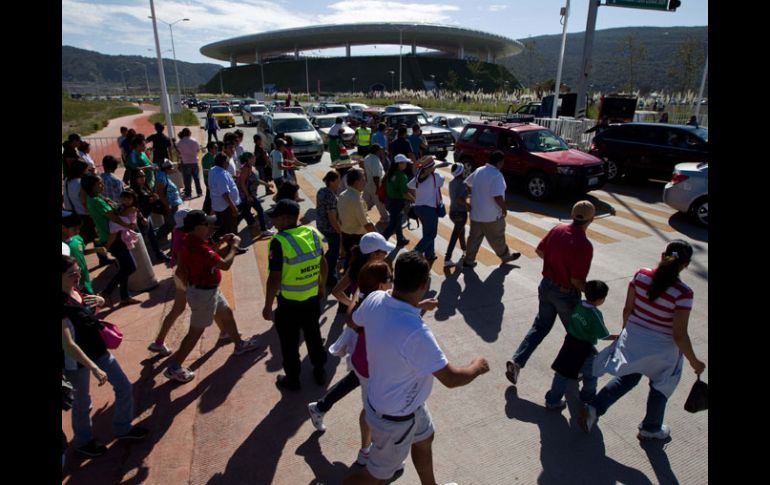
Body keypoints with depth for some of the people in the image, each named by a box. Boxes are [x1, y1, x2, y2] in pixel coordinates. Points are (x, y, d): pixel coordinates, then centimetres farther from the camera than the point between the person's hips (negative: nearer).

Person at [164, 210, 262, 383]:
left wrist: (222, 244, 3)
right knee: (196, 331, 5)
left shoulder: (192, 242, -2)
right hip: (203, 294, -10)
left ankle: (239, 344, 44)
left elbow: (209, 256, 14)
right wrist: (234, 245, -14)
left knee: (227, 314, 24)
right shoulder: (198, 247, -32)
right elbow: (225, 264, -28)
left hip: (209, 289, 10)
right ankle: (174, 367, 20)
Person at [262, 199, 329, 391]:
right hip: (313, 298, 6)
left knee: (289, 343, 15)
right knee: (314, 335, 24)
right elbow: (323, 264, 7)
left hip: (289, 303, -5)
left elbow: (274, 279, -21)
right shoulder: (313, 233, -5)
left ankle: (292, 380, 32)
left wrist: (267, 306, -9)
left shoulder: (279, 241, -23)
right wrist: (322, 286, 22)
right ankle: (320, 371, 41)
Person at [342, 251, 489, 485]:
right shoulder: (415, 333, -42)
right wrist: (477, 367, -7)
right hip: (395, 418, -8)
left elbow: (355, 320, 4)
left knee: (424, 439, 33)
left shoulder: (374, 300, -19)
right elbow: (451, 378, -30)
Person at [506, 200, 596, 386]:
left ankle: (517, 361, 12)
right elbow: (576, 280, -24)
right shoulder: (585, 246, -26)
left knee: (540, 326, 21)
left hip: (546, 286, 6)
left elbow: (539, 250, 6)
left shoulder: (558, 229, -8)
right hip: (566, 294, -6)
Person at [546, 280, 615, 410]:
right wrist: (618, 337, 0)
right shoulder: (595, 314, -21)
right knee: (591, 374, 22)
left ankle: (552, 400, 19)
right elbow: (604, 336, -14)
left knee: (562, 373, 13)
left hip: (570, 343, 6)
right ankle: (588, 397, 42)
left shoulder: (578, 305, -3)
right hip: (585, 349, -6)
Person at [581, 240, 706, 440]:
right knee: (661, 388, 24)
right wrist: (694, 362, -4)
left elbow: (627, 309, -2)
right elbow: (679, 335, -20)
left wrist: (626, 330, 16)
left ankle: (593, 408, 15)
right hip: (661, 349, -3)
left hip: (632, 339, 4)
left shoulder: (641, 275, -12)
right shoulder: (683, 293, -24)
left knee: (627, 379, 25)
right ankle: (650, 428, 44)